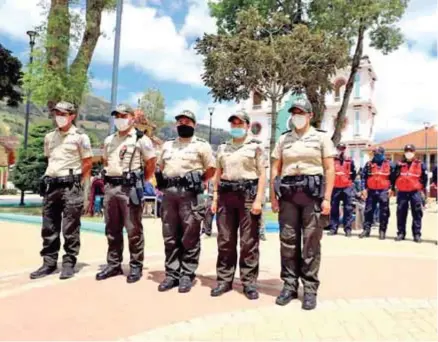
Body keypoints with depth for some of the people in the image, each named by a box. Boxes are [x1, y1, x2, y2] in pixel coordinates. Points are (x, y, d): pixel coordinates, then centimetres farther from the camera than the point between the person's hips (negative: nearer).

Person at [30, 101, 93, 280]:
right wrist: (49, 180, 16)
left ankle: (68, 263, 7)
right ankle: (49, 263, 18)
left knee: (70, 229, -1)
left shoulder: (80, 136, -3)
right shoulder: (49, 137, 14)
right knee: (49, 228, 9)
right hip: (50, 185, 6)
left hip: (71, 186, -6)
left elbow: (88, 163, -2)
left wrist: (78, 185, -3)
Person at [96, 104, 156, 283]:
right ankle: (113, 264, 23)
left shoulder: (141, 139, -4)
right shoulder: (109, 140, 16)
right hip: (110, 187, 7)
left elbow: (151, 163, -4)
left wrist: (139, 181, 0)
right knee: (112, 230, 12)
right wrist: (108, 179, 16)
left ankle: (136, 266, 9)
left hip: (130, 188, -7)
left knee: (133, 230, -1)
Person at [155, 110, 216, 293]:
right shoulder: (167, 145, 20)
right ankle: (171, 274, 17)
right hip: (169, 193, 5)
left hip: (190, 194, -5)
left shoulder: (201, 145, 3)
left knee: (190, 237, -1)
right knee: (170, 236, 8)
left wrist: (198, 182, -3)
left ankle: (187, 275, 8)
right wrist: (163, 182, 10)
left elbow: (211, 169, 3)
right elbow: (160, 167, 26)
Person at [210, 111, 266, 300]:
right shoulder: (223, 148, 16)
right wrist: (215, 198, 8)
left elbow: (262, 174, -3)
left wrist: (258, 199, -12)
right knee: (225, 240, 7)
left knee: (249, 241, 0)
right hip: (226, 194, 4)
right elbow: (218, 174, 16)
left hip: (248, 194, -4)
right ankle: (224, 280, 17)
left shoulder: (255, 146, 3)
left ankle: (249, 282, 9)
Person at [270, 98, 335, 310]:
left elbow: (330, 169, 0)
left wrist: (327, 198, -9)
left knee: (311, 243, 1)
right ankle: (289, 285, 17)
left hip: (313, 192, -2)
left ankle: (310, 289, 11)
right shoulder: (284, 139, 12)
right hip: (288, 193, 3)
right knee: (288, 241, 5)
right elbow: (275, 169, 10)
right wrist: (273, 197, 2)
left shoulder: (321, 137, 5)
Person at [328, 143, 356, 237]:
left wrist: (350, 181, 9)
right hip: (335, 188, 0)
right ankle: (333, 228, 9)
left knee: (348, 209, 0)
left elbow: (354, 173, 14)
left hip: (347, 188, 1)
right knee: (334, 209, 3)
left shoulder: (350, 161, 6)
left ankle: (348, 229, 5)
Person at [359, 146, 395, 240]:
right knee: (368, 211, 4)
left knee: (384, 212, 1)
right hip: (371, 191, 1)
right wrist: (364, 188, -2)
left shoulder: (389, 164, 5)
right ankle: (366, 229, 12)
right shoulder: (369, 164, 5)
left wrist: (391, 188, -4)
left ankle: (382, 231, 9)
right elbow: (363, 176, 4)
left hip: (384, 191, -1)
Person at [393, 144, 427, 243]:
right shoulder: (399, 164, 7)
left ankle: (417, 234, 6)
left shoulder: (420, 164, 4)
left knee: (417, 214, 0)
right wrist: (392, 188, 9)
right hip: (402, 192, 1)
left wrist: (423, 190, 3)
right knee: (401, 213, 5)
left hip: (415, 192, -1)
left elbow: (424, 177, 6)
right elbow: (394, 177, 10)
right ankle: (401, 233, 13)